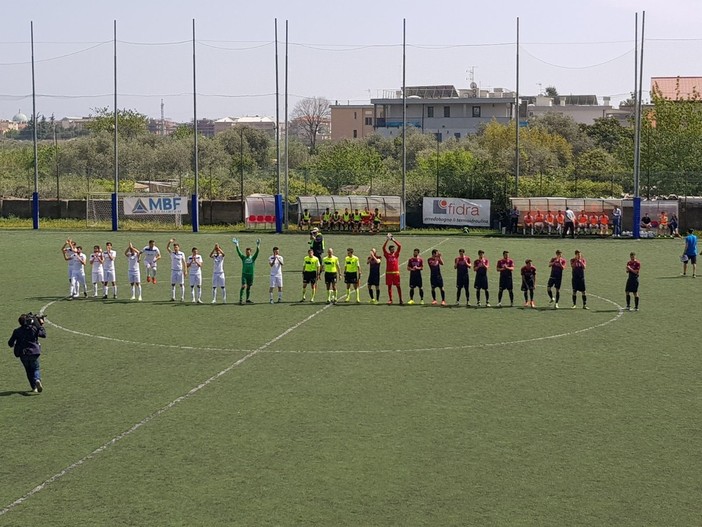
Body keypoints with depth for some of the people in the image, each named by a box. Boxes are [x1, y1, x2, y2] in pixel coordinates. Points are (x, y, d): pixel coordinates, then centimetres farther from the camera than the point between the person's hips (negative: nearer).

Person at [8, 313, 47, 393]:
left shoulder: (17, 331, -3)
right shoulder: (34, 329, -6)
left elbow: (10, 343, 1)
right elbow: (43, 335, 7)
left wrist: (13, 345, 25)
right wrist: (41, 326, 18)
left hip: (23, 354, 1)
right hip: (34, 353, -1)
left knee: (29, 371, 17)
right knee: (36, 369, 13)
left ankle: (34, 387, 12)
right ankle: (37, 380, -20)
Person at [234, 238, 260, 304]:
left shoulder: (253, 258, 5)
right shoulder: (243, 258, 4)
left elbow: (257, 253, -7)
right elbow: (239, 252, -5)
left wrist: (258, 246, -20)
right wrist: (237, 246, -15)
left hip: (250, 274, 2)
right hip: (244, 274, -2)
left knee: (248, 287, 9)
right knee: (243, 286, -12)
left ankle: (248, 299, 18)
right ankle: (241, 299, -12)